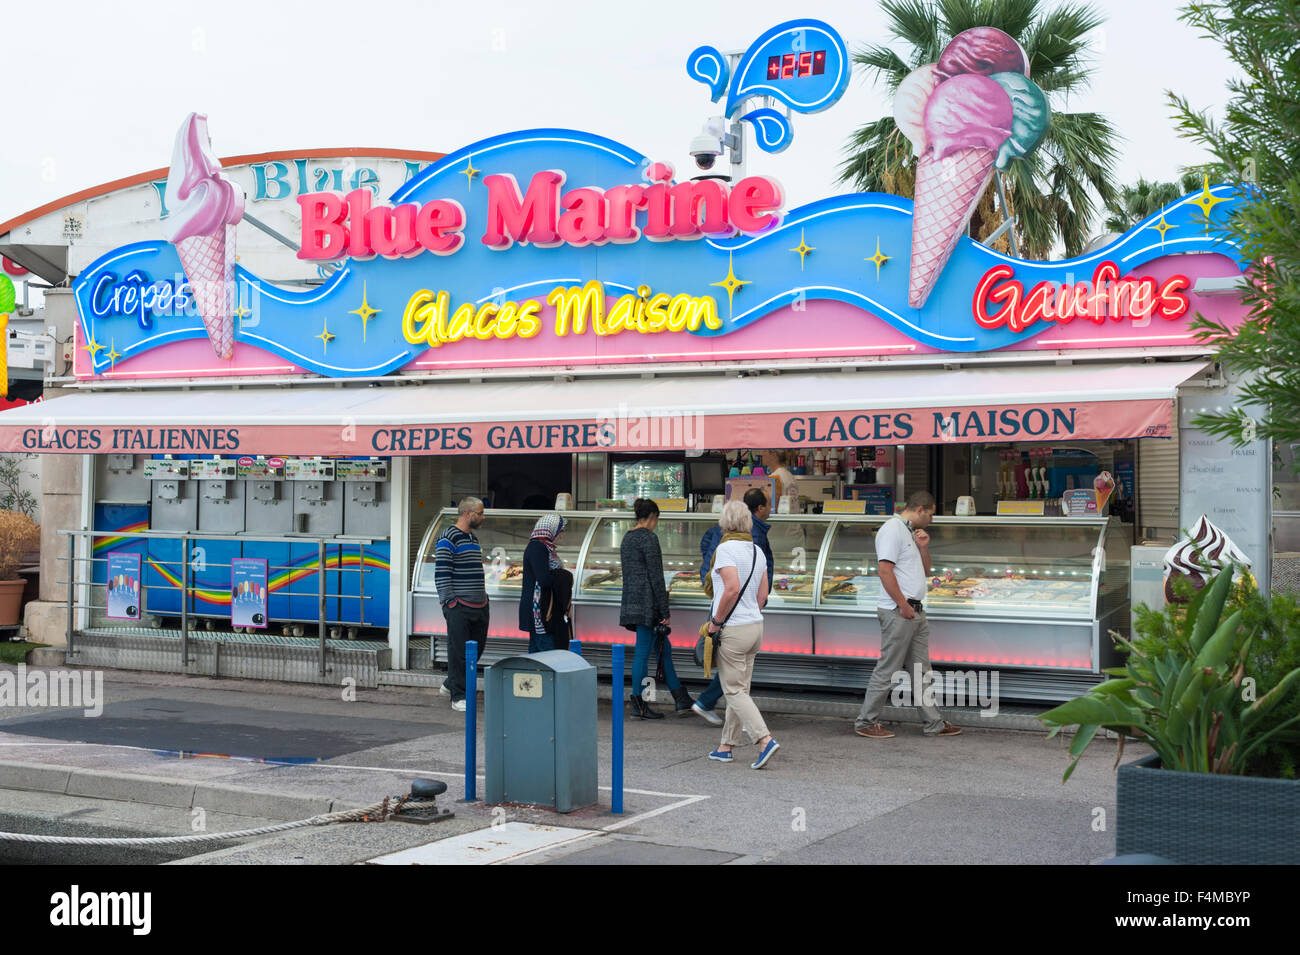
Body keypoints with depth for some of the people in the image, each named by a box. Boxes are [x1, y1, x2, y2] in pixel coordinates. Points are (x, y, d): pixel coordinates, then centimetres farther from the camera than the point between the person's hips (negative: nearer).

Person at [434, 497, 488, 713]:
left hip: (479, 606, 9)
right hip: (459, 606, -9)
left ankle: (451, 685, 28)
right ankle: (458, 696, 1)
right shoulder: (448, 539, -9)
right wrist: (449, 601, -17)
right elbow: (441, 573, -13)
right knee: (458, 652, -5)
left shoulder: (473, 538, 19)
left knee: (477, 648, 12)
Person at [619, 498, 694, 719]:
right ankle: (638, 704, 2)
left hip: (631, 599, 10)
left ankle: (682, 700, 18)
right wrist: (665, 613, -14)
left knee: (664, 649, 14)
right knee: (643, 653, -3)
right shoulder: (648, 538, -13)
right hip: (647, 602, -9)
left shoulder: (627, 538, 15)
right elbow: (656, 576, -16)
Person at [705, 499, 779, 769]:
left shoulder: (725, 549, -14)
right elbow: (763, 594, 13)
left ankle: (765, 740, -14)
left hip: (733, 629, -8)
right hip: (756, 625, 8)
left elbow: (732, 588, -25)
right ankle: (726, 746, 20)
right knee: (740, 688, 13)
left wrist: (716, 621, -15)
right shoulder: (756, 550, 9)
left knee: (734, 691, -2)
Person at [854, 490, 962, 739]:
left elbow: (925, 571, 26)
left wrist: (923, 548, 8)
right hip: (898, 612, -10)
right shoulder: (892, 530, -11)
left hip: (916, 612, 10)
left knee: (920, 672, 12)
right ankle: (866, 722, 3)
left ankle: (934, 723, 17)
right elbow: (885, 570, -20)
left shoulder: (910, 532, 19)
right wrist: (903, 606, -19)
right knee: (887, 670, -5)